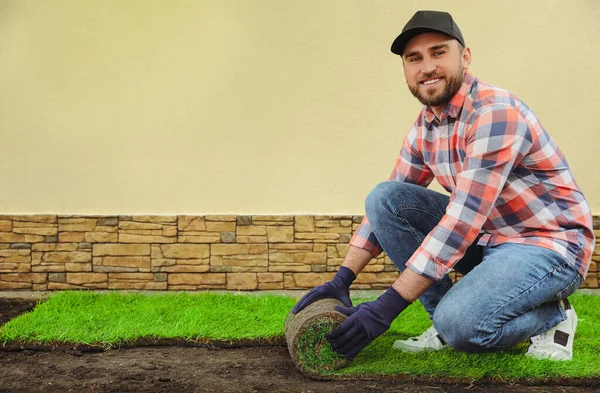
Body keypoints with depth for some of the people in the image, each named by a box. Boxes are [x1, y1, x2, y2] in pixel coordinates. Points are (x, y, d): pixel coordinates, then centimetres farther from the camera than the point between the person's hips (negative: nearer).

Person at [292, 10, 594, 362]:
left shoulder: (496, 113, -23)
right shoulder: (425, 126, 4)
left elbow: (461, 222, -30)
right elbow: (386, 208, 8)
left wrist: (386, 307, -30)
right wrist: (342, 280, -5)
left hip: (549, 244, -8)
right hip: (485, 239, 8)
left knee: (460, 323, -33)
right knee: (383, 198, -9)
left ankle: (551, 314, -2)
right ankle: (445, 323, -3)